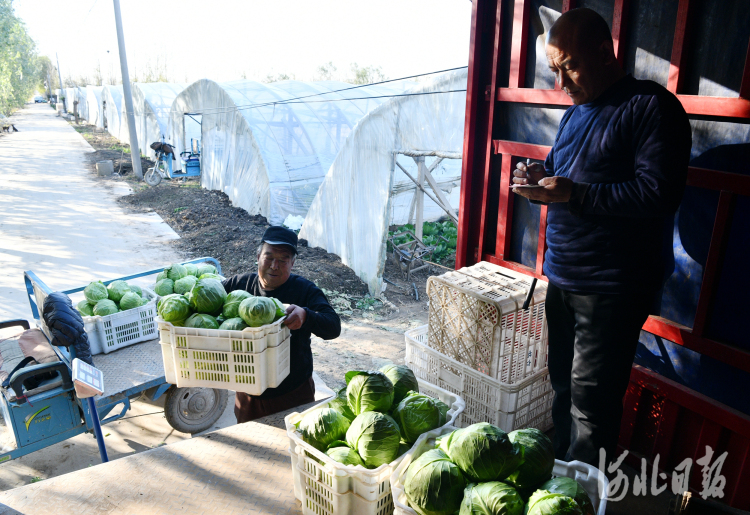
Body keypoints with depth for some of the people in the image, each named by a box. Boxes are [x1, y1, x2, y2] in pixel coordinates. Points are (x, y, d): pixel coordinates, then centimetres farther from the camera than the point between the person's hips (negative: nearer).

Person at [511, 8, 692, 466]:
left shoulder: (651, 106, -9)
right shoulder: (575, 114, 17)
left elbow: (660, 192, -19)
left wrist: (573, 193, -22)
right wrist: (541, 177, 4)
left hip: (612, 288, -7)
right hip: (562, 276, 8)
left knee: (590, 402, -2)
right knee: (564, 387, 16)